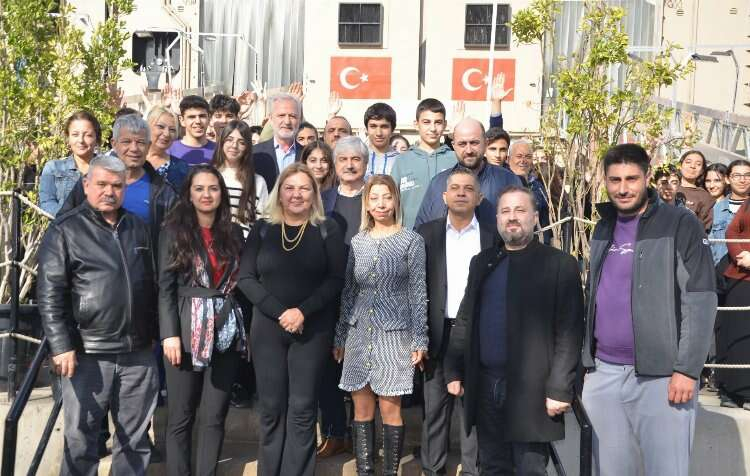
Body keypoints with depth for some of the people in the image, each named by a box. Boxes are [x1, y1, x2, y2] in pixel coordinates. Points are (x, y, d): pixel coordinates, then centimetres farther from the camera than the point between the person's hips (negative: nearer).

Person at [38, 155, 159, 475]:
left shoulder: (139, 228, 13)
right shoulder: (65, 231, -3)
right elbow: (50, 295, -8)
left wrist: (157, 332, 17)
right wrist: (62, 346, -14)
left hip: (139, 353, 5)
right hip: (88, 355, -4)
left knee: (135, 439, 13)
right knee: (81, 439, 4)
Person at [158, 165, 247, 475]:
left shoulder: (233, 233, 11)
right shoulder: (174, 230, 1)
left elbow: (240, 282, 12)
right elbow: (165, 286, -4)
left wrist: (246, 328, 6)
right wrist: (170, 334, -12)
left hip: (227, 331, 3)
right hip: (187, 331, -3)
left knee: (215, 416, 7)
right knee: (181, 417, 2)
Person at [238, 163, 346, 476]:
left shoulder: (327, 230, 2)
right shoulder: (262, 229, 6)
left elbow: (336, 280, -4)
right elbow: (246, 278, 0)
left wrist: (303, 311, -16)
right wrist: (279, 312, -12)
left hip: (313, 329, -1)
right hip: (268, 327, 1)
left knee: (302, 408, 1)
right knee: (271, 407, 5)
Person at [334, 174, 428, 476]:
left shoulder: (411, 241, -1)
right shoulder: (357, 242, 8)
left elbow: (418, 293, -3)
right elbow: (348, 292, 11)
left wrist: (420, 340, -7)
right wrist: (339, 337, 10)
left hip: (394, 333, -3)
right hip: (359, 333, 3)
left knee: (390, 408, -1)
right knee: (362, 408, 7)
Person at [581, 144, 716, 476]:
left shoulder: (681, 224, -5)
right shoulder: (603, 229, 12)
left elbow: (700, 300, -10)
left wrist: (687, 369, -15)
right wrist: (587, 356, 13)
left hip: (661, 376, -5)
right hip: (603, 373, 6)